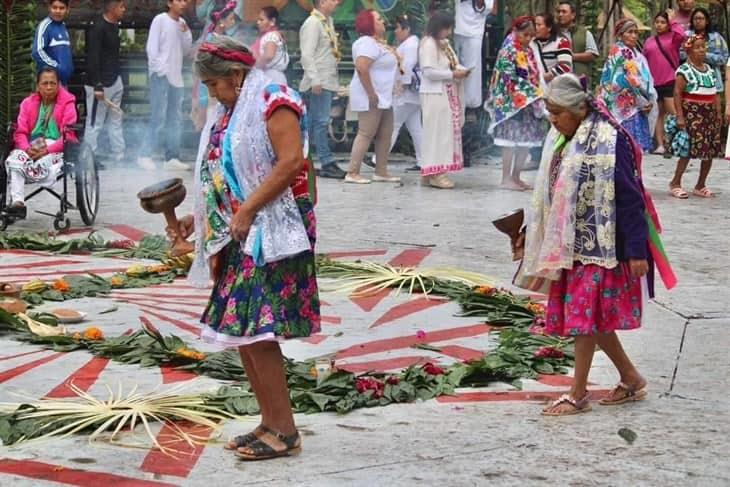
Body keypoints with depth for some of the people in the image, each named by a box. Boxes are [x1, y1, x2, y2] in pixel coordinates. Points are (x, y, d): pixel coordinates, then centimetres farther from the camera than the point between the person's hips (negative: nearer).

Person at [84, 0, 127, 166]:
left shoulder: (114, 26, 11)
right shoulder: (98, 28, -16)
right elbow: (93, 58, -20)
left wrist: (118, 76, 17)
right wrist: (97, 86, -23)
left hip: (115, 81, 9)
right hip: (100, 84, -9)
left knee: (115, 121, 13)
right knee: (95, 124, -3)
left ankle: (118, 157, 18)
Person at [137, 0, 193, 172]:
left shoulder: (182, 23, 13)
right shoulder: (160, 20, -6)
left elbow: (186, 50, 14)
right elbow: (151, 47, -10)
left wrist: (186, 33, -2)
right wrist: (158, 69, -14)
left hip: (176, 76, 7)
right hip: (161, 75, -7)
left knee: (175, 119, 8)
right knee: (158, 117, -9)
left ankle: (172, 158, 12)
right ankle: (145, 156, -3)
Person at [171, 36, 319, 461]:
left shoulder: (272, 102, -9)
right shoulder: (231, 114, 19)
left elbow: (291, 161, -21)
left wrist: (247, 211, -21)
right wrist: (198, 219, 13)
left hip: (271, 232, -10)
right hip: (238, 236, 10)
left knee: (255, 330, -12)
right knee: (240, 332, 8)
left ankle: (284, 431, -7)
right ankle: (270, 423, 15)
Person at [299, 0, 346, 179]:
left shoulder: (328, 21, 16)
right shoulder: (312, 23, -11)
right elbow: (307, 54, -17)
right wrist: (315, 80, -21)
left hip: (329, 80, 9)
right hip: (320, 82, -9)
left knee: (312, 123, 11)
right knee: (321, 122, -7)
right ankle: (327, 164, -6)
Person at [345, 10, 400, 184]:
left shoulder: (378, 42, 16)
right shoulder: (368, 43, -17)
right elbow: (361, 67, -29)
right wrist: (371, 94, -27)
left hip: (384, 97, 10)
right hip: (370, 98, -10)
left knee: (385, 134, 10)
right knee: (366, 134, -10)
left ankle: (381, 172, 15)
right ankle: (352, 173, -10)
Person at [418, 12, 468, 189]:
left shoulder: (444, 43, 15)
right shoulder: (428, 44, -13)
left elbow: (453, 63, 21)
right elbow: (429, 71, -21)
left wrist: (461, 70, -2)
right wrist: (453, 74, -18)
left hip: (448, 94, 9)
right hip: (435, 95, -9)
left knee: (447, 132, 8)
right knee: (437, 132, -9)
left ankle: (434, 171, 11)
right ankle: (434, 172, -8)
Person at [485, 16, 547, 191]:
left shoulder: (528, 51, 13)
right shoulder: (508, 51, -12)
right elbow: (510, 79, -17)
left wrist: (537, 96, 7)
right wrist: (529, 90, -19)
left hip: (528, 103, 8)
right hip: (511, 103, -8)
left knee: (527, 140, 7)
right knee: (512, 140, -7)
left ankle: (516, 176, 15)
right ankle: (506, 178, -3)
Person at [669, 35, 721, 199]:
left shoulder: (710, 70, 14)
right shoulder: (684, 70, -7)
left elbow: (715, 93, 16)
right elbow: (677, 93, -11)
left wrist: (719, 114, 11)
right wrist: (679, 116, -16)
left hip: (710, 114, 7)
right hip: (692, 113, -7)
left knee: (710, 151, 5)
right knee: (688, 149, -10)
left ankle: (700, 186, 15)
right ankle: (675, 183, 1)